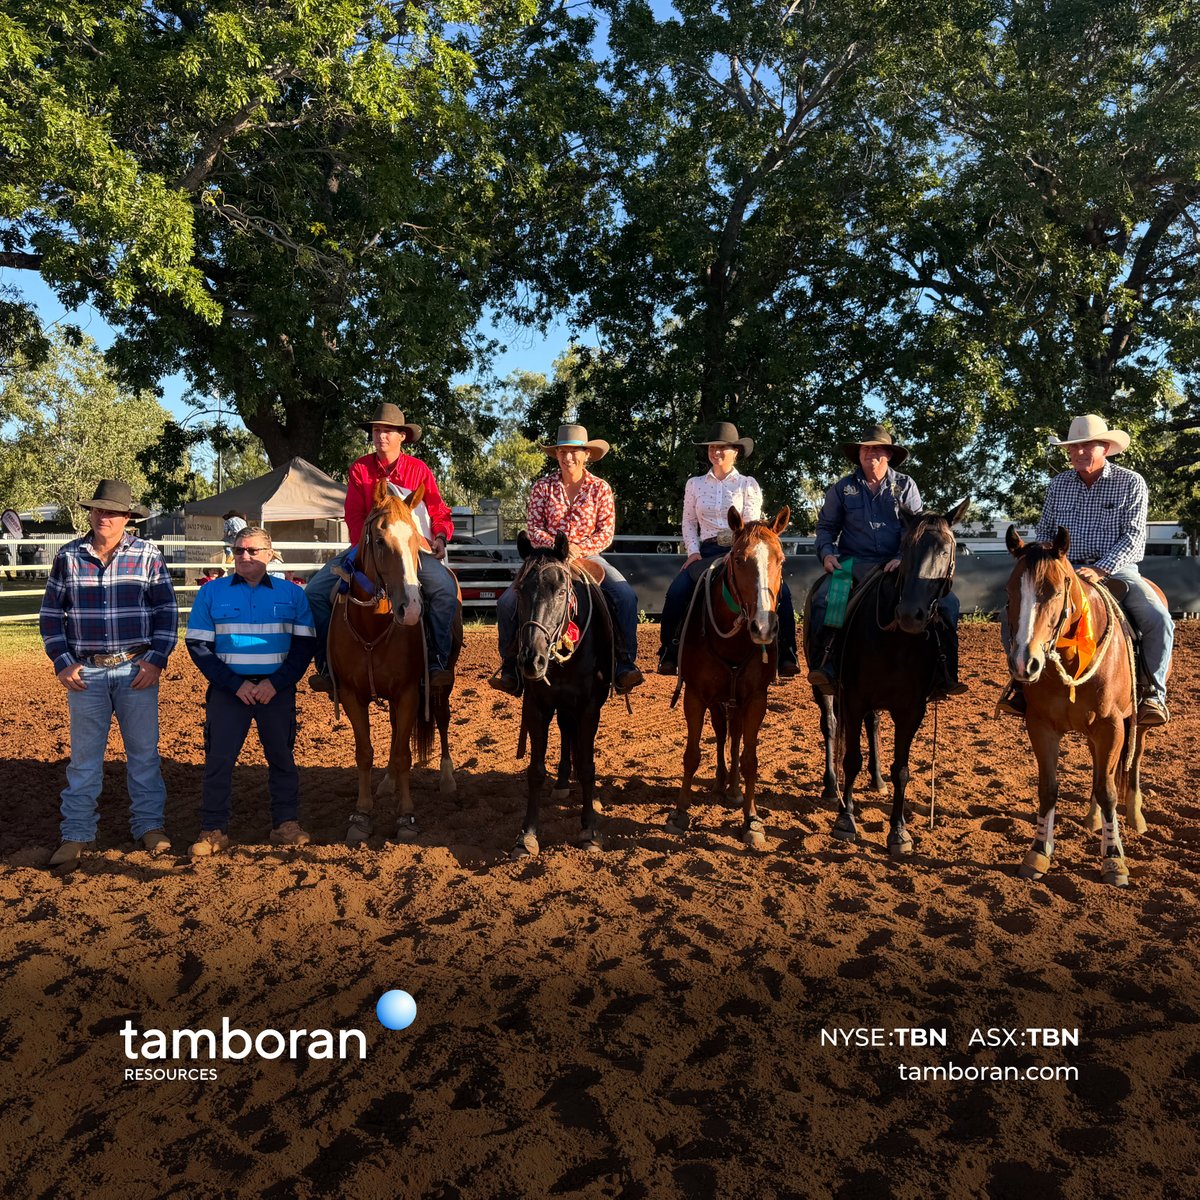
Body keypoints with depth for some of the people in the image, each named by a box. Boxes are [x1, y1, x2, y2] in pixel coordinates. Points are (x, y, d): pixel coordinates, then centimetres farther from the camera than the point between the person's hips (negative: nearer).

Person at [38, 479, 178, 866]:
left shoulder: (148, 555, -2)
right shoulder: (68, 556, 2)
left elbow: (167, 612, 0)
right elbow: (51, 614, 8)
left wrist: (156, 659, -9)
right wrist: (62, 662, -2)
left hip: (137, 669, -1)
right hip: (86, 672, 1)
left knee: (143, 750, 7)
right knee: (84, 754, 8)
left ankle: (149, 825, 20)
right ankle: (76, 834, 18)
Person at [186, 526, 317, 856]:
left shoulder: (291, 594, 4)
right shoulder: (211, 593, 3)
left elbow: (304, 644, 2)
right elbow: (198, 646, -1)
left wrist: (275, 683, -12)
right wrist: (236, 684, -12)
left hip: (277, 690, 1)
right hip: (228, 689, 0)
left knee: (282, 756, 6)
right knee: (218, 758, 1)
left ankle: (286, 824, 18)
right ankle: (213, 830, 13)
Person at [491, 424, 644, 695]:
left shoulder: (600, 488, 3)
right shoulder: (543, 487, 4)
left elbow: (606, 532, -3)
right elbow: (533, 527, -2)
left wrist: (579, 548, -20)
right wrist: (556, 545, -20)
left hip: (588, 557, -1)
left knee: (626, 597, -25)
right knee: (506, 603, -16)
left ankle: (625, 665, -15)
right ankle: (510, 668, 0)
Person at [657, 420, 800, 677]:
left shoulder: (748, 484, 7)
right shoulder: (695, 484, 13)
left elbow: (751, 525, -1)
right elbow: (689, 523, 12)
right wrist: (693, 552, -4)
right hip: (707, 551, 1)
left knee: (780, 590, -23)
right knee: (676, 593, -24)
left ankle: (786, 655, -11)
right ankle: (668, 654, -7)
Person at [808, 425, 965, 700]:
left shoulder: (905, 485, 10)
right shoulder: (843, 487, 9)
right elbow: (826, 526, 14)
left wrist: (903, 558, -13)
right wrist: (827, 553, -6)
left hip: (898, 565, 1)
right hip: (854, 563, -1)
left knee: (947, 601, -16)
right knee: (822, 599, -32)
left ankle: (943, 674, -9)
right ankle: (825, 667, -26)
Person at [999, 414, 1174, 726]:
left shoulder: (1131, 483, 0)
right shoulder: (1058, 484, 9)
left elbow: (1134, 536, -8)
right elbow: (1044, 532, 15)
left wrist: (1101, 570, -23)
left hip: (1117, 570, -2)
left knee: (1158, 620, -26)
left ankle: (1154, 691, -5)